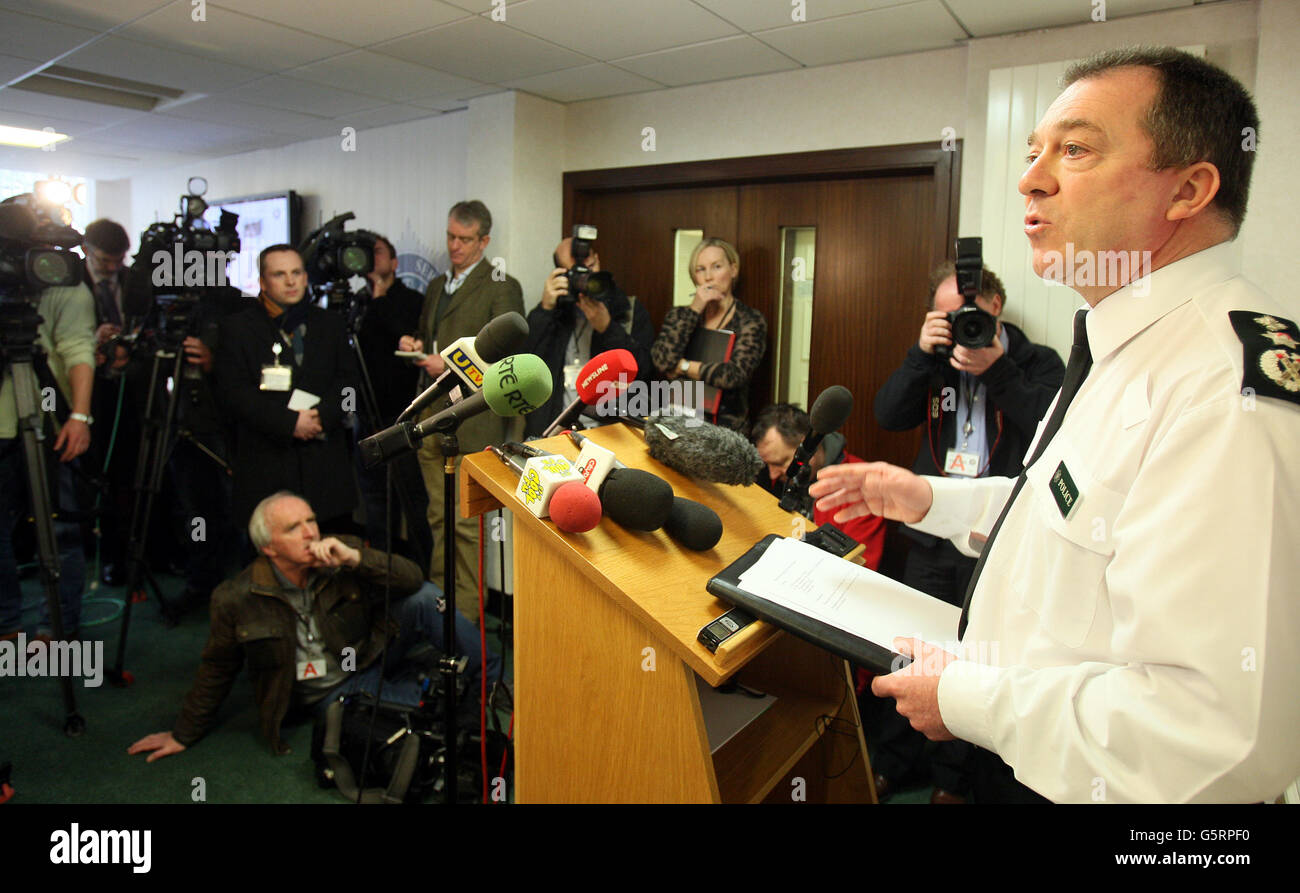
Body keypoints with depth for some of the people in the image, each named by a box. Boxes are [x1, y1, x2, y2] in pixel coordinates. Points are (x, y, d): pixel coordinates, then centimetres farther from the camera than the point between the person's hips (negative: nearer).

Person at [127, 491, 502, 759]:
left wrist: (355, 558, -34)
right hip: (330, 692, -2)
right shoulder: (236, 600, -14)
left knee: (424, 599, -25)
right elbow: (216, 669, 2)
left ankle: (494, 680, -14)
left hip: (373, 654, 3)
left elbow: (413, 580, -21)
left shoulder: (342, 558, -13)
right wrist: (184, 733, 11)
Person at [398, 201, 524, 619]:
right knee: (439, 517, 15)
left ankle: (466, 609, 10)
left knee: (467, 522, -2)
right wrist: (414, 345, 5)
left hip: (471, 422, -7)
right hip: (431, 417, 7)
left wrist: (452, 365, -18)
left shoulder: (502, 287, -5)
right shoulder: (436, 286, 19)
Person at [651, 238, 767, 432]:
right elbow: (662, 361, -6)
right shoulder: (679, 315, 11)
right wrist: (694, 311, -6)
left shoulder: (751, 321, -1)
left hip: (725, 428, -3)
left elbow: (734, 375, -15)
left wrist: (683, 366, -5)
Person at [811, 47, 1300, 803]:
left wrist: (967, 700, -23)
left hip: (1072, 781, -8)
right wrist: (931, 500, 6)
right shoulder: (1132, 348, 3)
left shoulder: (1230, 396, -30)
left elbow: (1217, 739, -35)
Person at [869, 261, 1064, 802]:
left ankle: (952, 779, 28)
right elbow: (890, 416, -2)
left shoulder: (1039, 363, 0)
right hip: (933, 534, 4)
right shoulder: (940, 361, 11)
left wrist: (995, 369, -23)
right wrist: (922, 353, -12)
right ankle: (890, 766, 30)